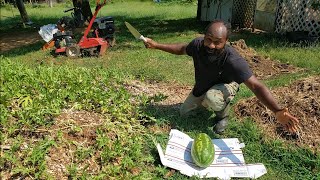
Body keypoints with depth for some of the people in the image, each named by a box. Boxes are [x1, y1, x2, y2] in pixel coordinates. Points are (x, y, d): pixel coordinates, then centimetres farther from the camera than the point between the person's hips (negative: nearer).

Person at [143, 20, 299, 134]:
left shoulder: (233, 60, -41)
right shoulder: (198, 44, -27)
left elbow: (256, 85, -46)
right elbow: (182, 49, -4)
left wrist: (277, 111, -61)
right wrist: (156, 45, -3)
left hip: (224, 86, -4)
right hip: (201, 88, 5)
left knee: (211, 97, -40)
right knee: (183, 113, 15)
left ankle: (223, 114, -5)